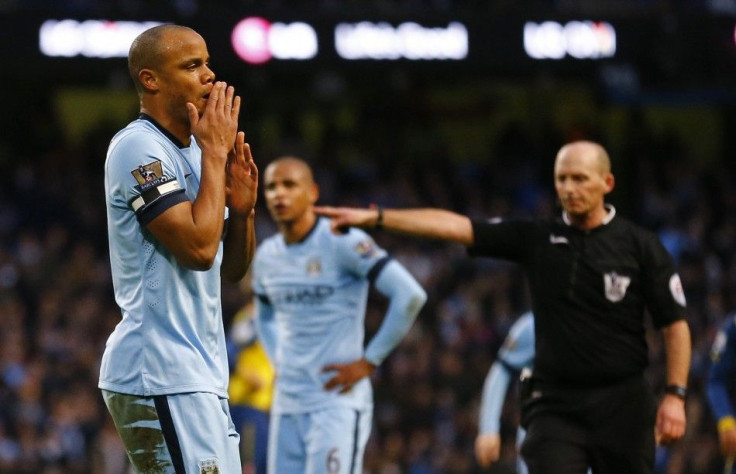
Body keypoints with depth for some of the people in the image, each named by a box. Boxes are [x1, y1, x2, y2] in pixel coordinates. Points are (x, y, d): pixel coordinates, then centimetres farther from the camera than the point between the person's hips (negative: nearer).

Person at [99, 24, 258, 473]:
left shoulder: (193, 152, 18)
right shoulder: (139, 146, -11)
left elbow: (232, 268, 21)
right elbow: (198, 247, -21)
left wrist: (241, 209, 2)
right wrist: (215, 153, -12)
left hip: (200, 378, 10)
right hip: (162, 378, -10)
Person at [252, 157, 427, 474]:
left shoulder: (342, 243, -11)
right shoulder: (267, 256, 11)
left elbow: (409, 296, -16)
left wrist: (368, 362, -12)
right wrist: (280, 362, 15)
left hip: (337, 402, -7)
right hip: (287, 404, 7)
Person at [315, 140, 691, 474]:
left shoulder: (640, 246, 0)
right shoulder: (537, 238, 7)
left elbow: (675, 325, 0)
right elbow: (456, 226, 2)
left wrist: (675, 395, -10)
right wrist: (375, 218, -5)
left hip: (623, 407, -1)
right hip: (554, 404, 2)